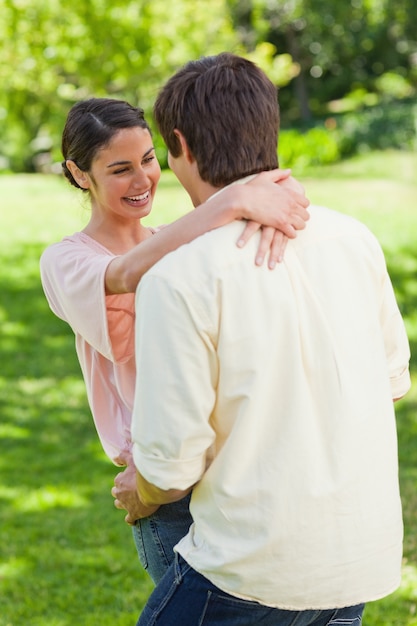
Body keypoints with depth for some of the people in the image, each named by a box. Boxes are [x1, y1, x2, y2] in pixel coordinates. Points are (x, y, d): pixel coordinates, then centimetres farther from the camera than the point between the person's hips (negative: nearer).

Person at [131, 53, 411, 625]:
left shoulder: (177, 277, -17)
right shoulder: (353, 236, 0)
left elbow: (170, 466, -14)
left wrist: (142, 493, 8)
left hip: (256, 571, -5)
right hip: (366, 557, 6)